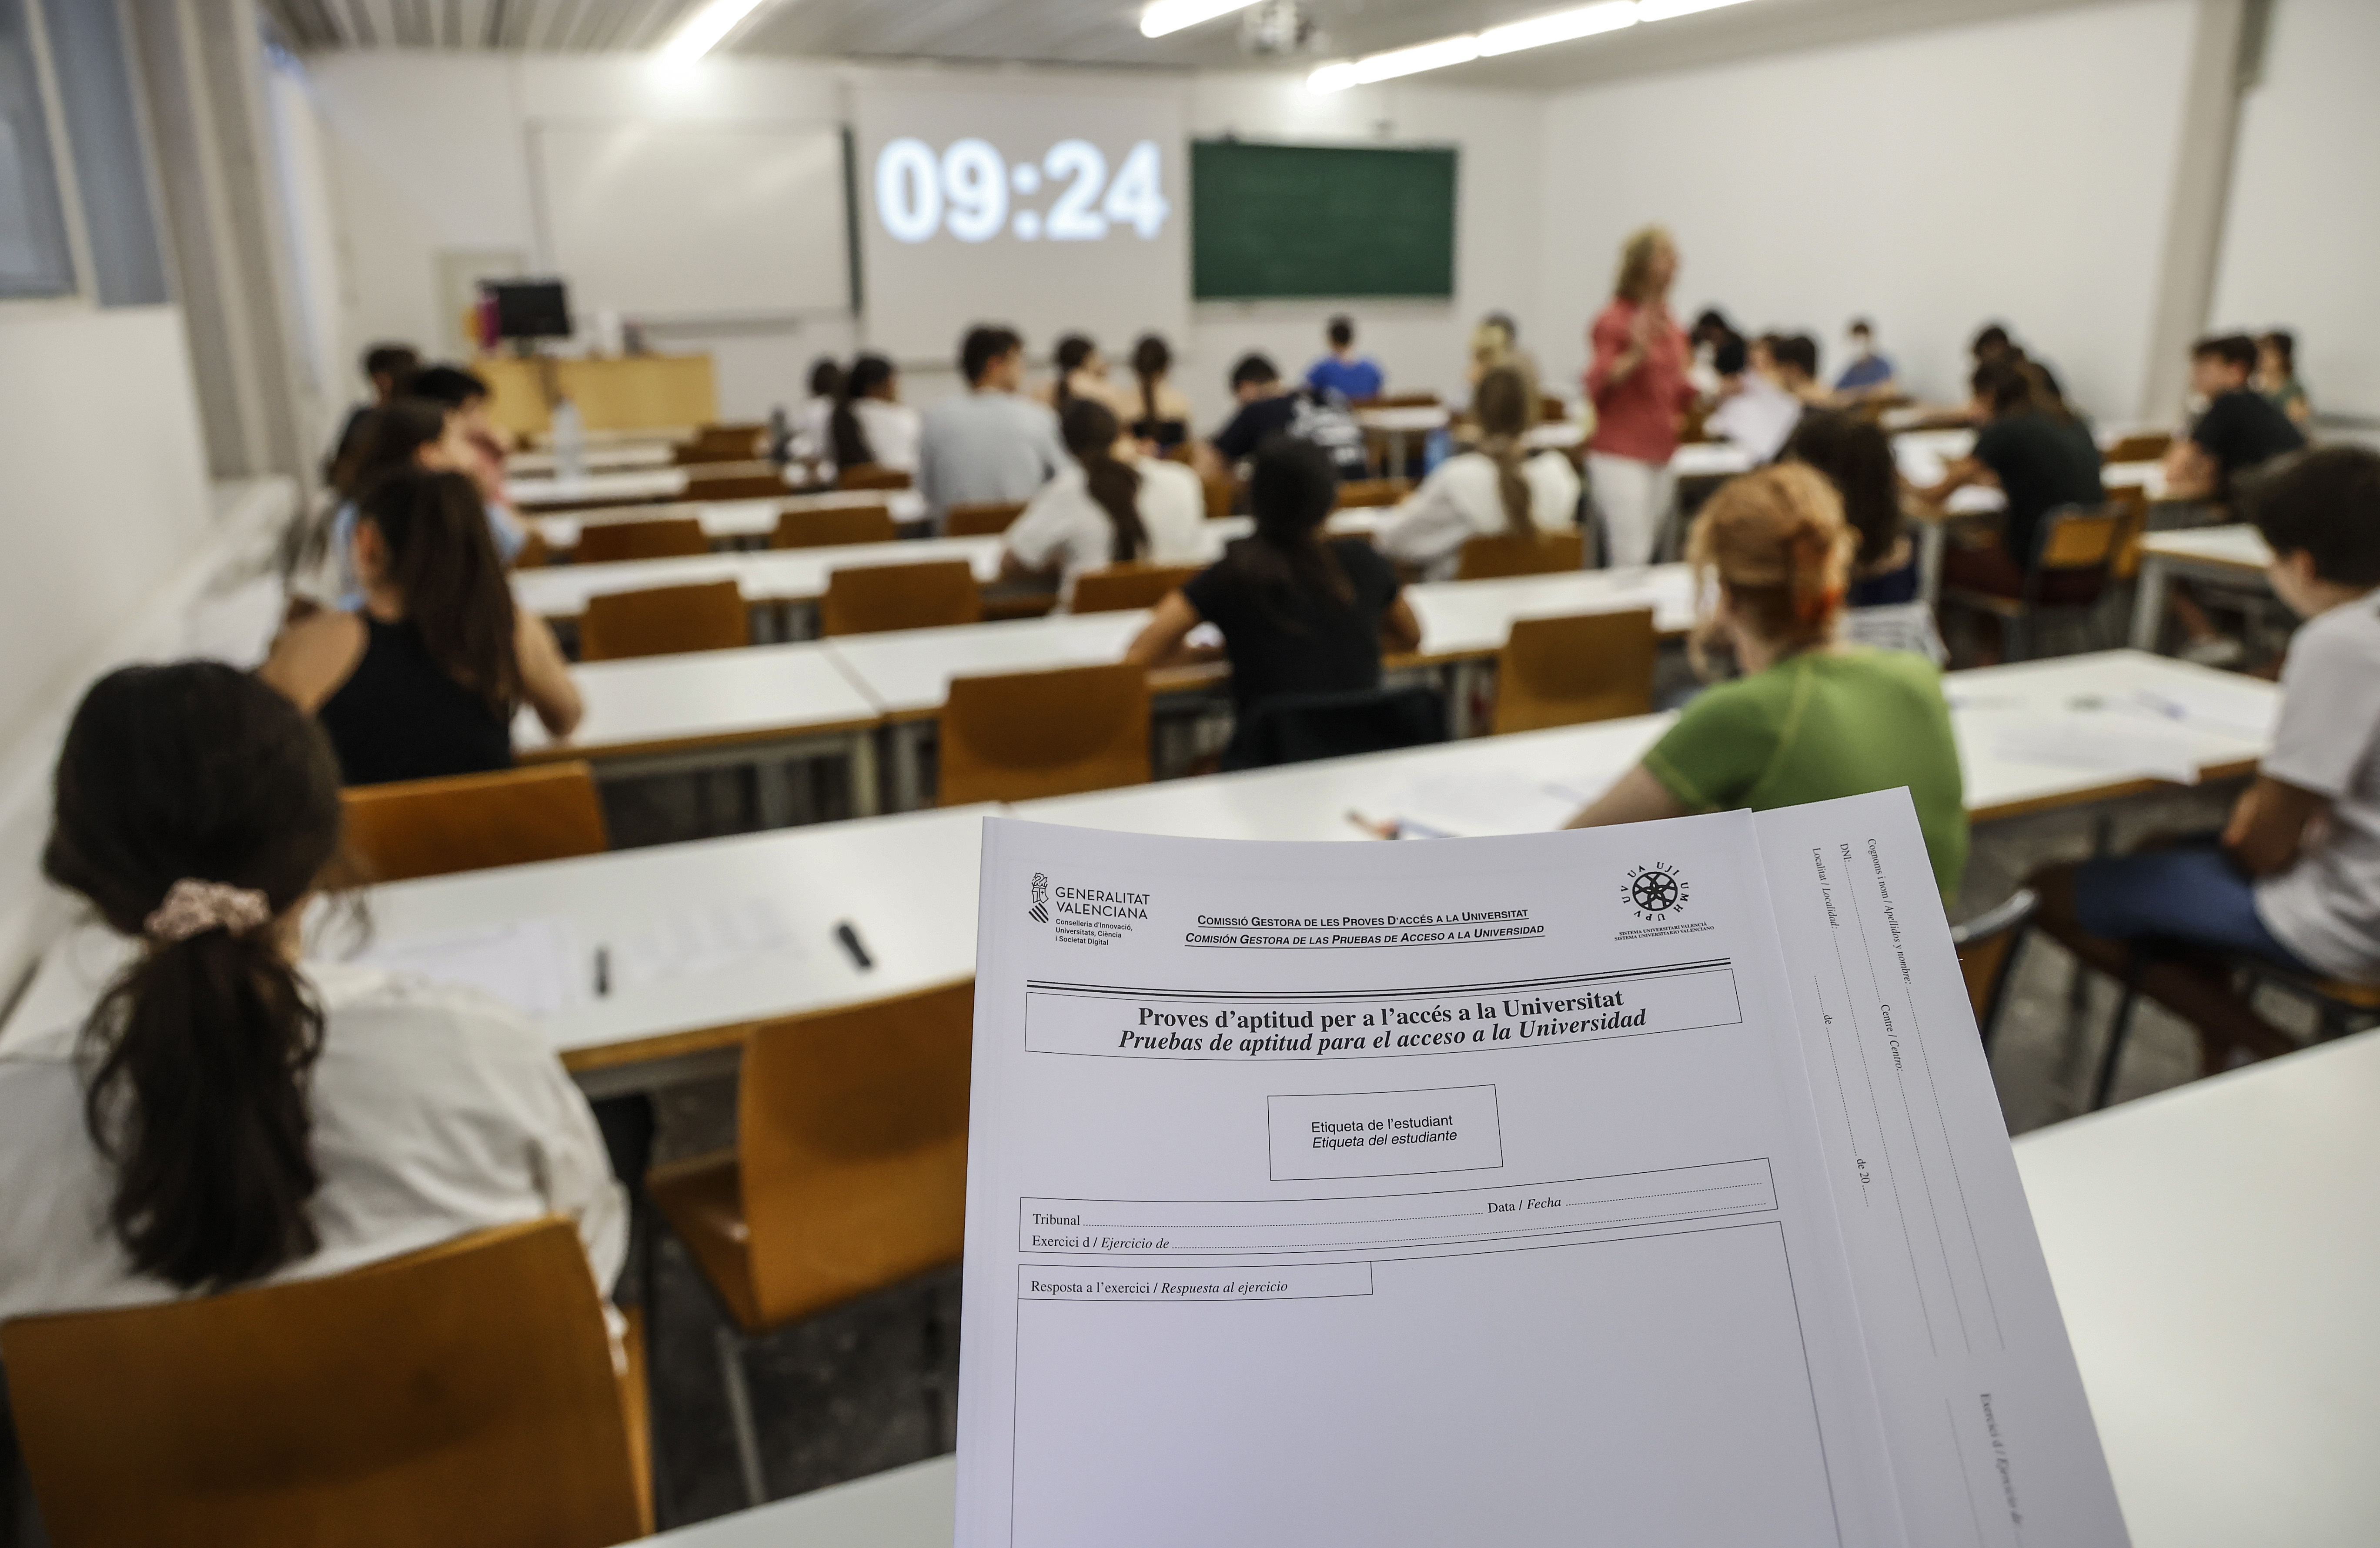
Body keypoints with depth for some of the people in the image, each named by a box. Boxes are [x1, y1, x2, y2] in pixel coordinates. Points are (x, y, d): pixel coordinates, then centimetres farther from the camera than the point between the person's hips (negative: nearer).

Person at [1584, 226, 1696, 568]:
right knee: (1631, 560, -14)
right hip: (1621, 456, -7)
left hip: (1661, 455, 7)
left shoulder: (1670, 325, 13)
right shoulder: (1614, 321, -7)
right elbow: (1596, 388, -14)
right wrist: (1635, 355, -26)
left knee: (1649, 554, 8)